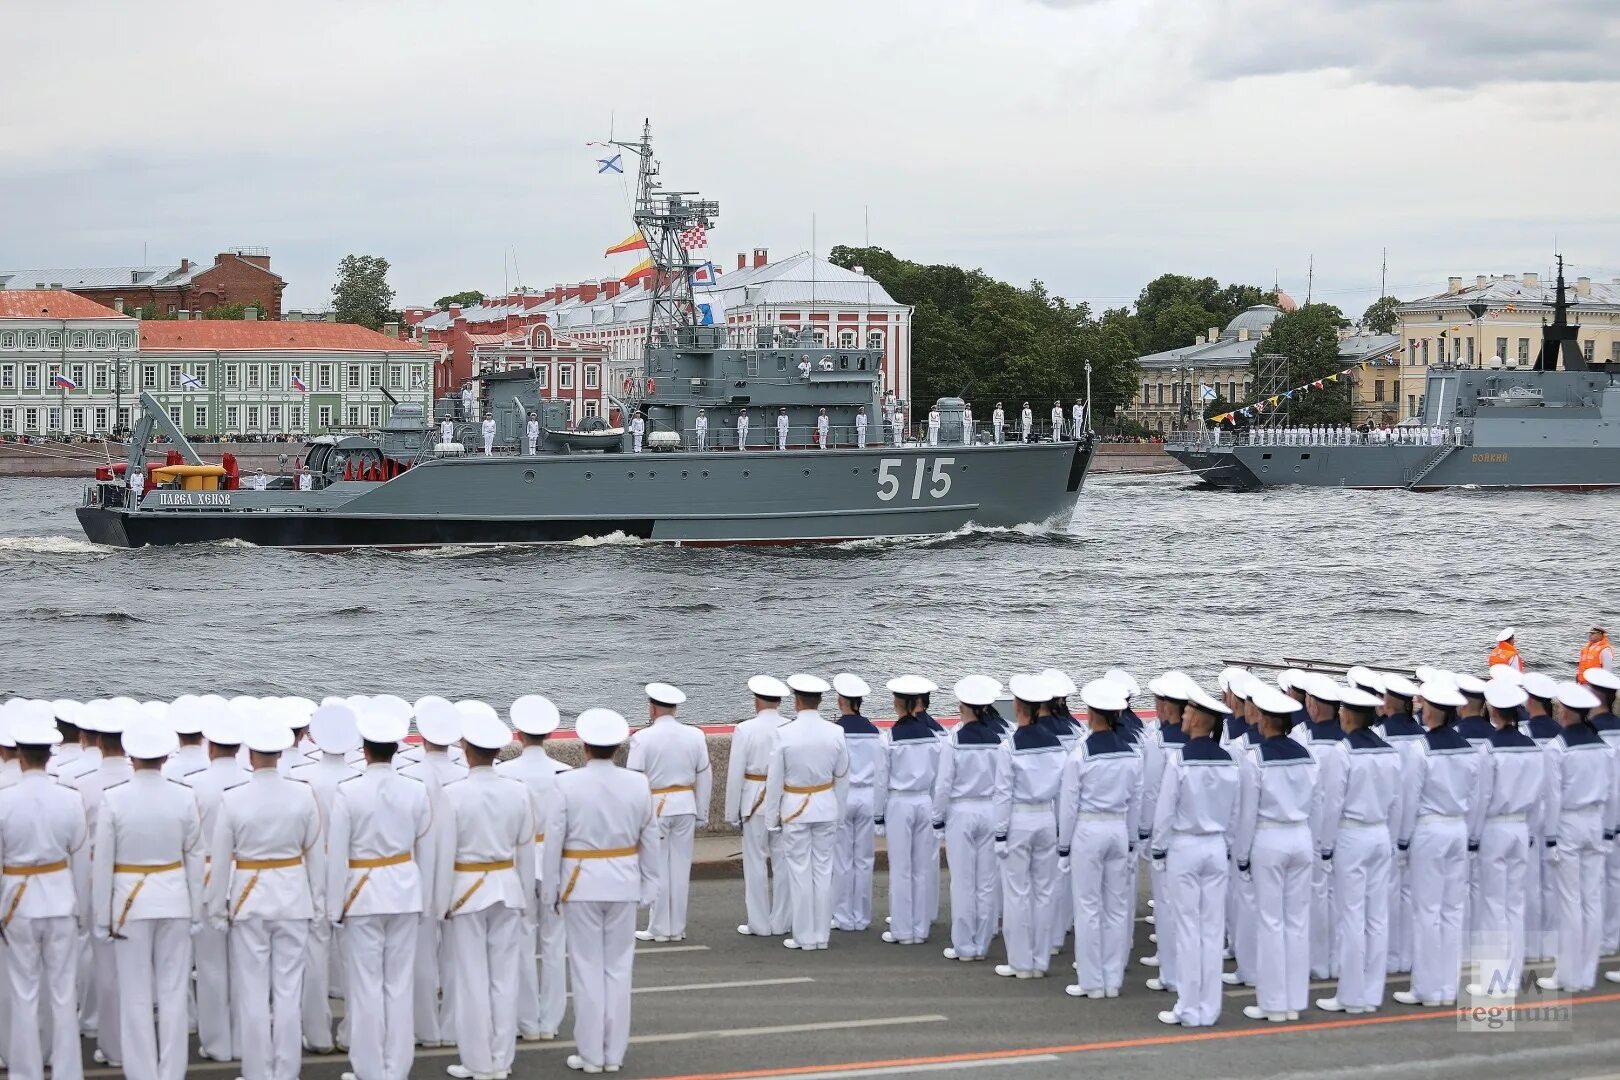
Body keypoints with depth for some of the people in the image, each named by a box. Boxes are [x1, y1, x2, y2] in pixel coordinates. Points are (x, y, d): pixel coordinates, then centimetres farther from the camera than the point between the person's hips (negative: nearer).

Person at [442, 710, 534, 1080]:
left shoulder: (453, 794, -15)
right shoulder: (518, 791, -4)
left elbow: (445, 854, -12)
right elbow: (526, 850, 4)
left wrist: (442, 902, -2)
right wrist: (526, 897, 14)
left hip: (466, 892, -3)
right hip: (508, 889, 3)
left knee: (472, 980, 4)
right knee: (505, 978, 9)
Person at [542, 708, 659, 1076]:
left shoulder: (567, 785, -13)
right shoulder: (638, 784, -4)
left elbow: (553, 841, -9)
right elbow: (650, 841, 3)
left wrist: (550, 890, 1)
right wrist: (649, 886, 13)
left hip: (580, 884, -3)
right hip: (623, 884, 3)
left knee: (587, 968, 5)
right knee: (618, 968, 11)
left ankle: (591, 1055, 10)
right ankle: (614, 1053, 16)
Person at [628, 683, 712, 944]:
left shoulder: (643, 738, -11)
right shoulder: (695, 736, 2)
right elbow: (704, 777, 7)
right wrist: (701, 814, 15)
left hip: (654, 807, -4)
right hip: (685, 805, 4)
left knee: (657, 868, 3)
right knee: (681, 868, 9)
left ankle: (659, 929, 7)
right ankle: (677, 928, 15)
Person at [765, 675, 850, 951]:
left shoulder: (785, 734, -14)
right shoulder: (835, 732, -4)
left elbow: (775, 779, -8)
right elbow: (843, 777, 5)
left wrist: (772, 816, 2)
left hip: (795, 807, -3)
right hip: (826, 806, 3)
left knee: (800, 871, 3)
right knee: (823, 871, 9)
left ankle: (805, 936, 8)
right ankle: (822, 935, 14)